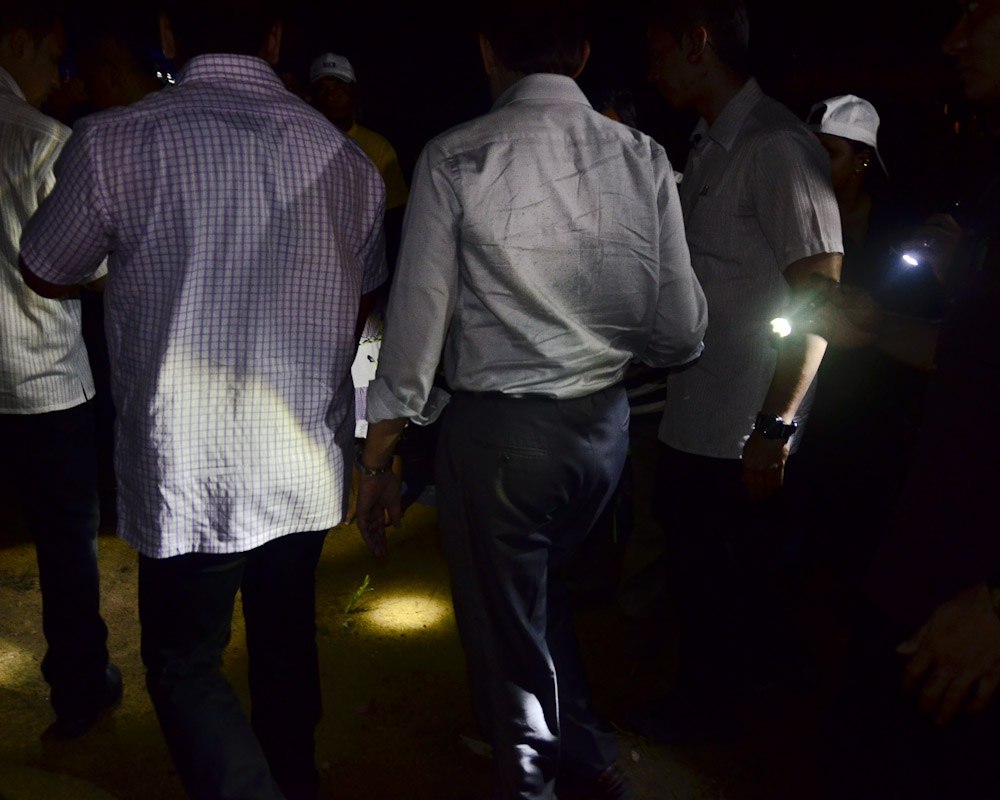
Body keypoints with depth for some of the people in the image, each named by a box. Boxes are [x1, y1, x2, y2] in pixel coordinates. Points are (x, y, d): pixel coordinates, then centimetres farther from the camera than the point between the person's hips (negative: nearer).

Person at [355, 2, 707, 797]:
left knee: (507, 629, 16)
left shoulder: (454, 159, -10)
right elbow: (682, 333, -1)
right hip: (604, 423, 5)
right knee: (542, 584, 29)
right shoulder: (645, 158, -1)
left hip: (495, 427, -4)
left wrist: (377, 460, -2)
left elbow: (416, 322, -11)